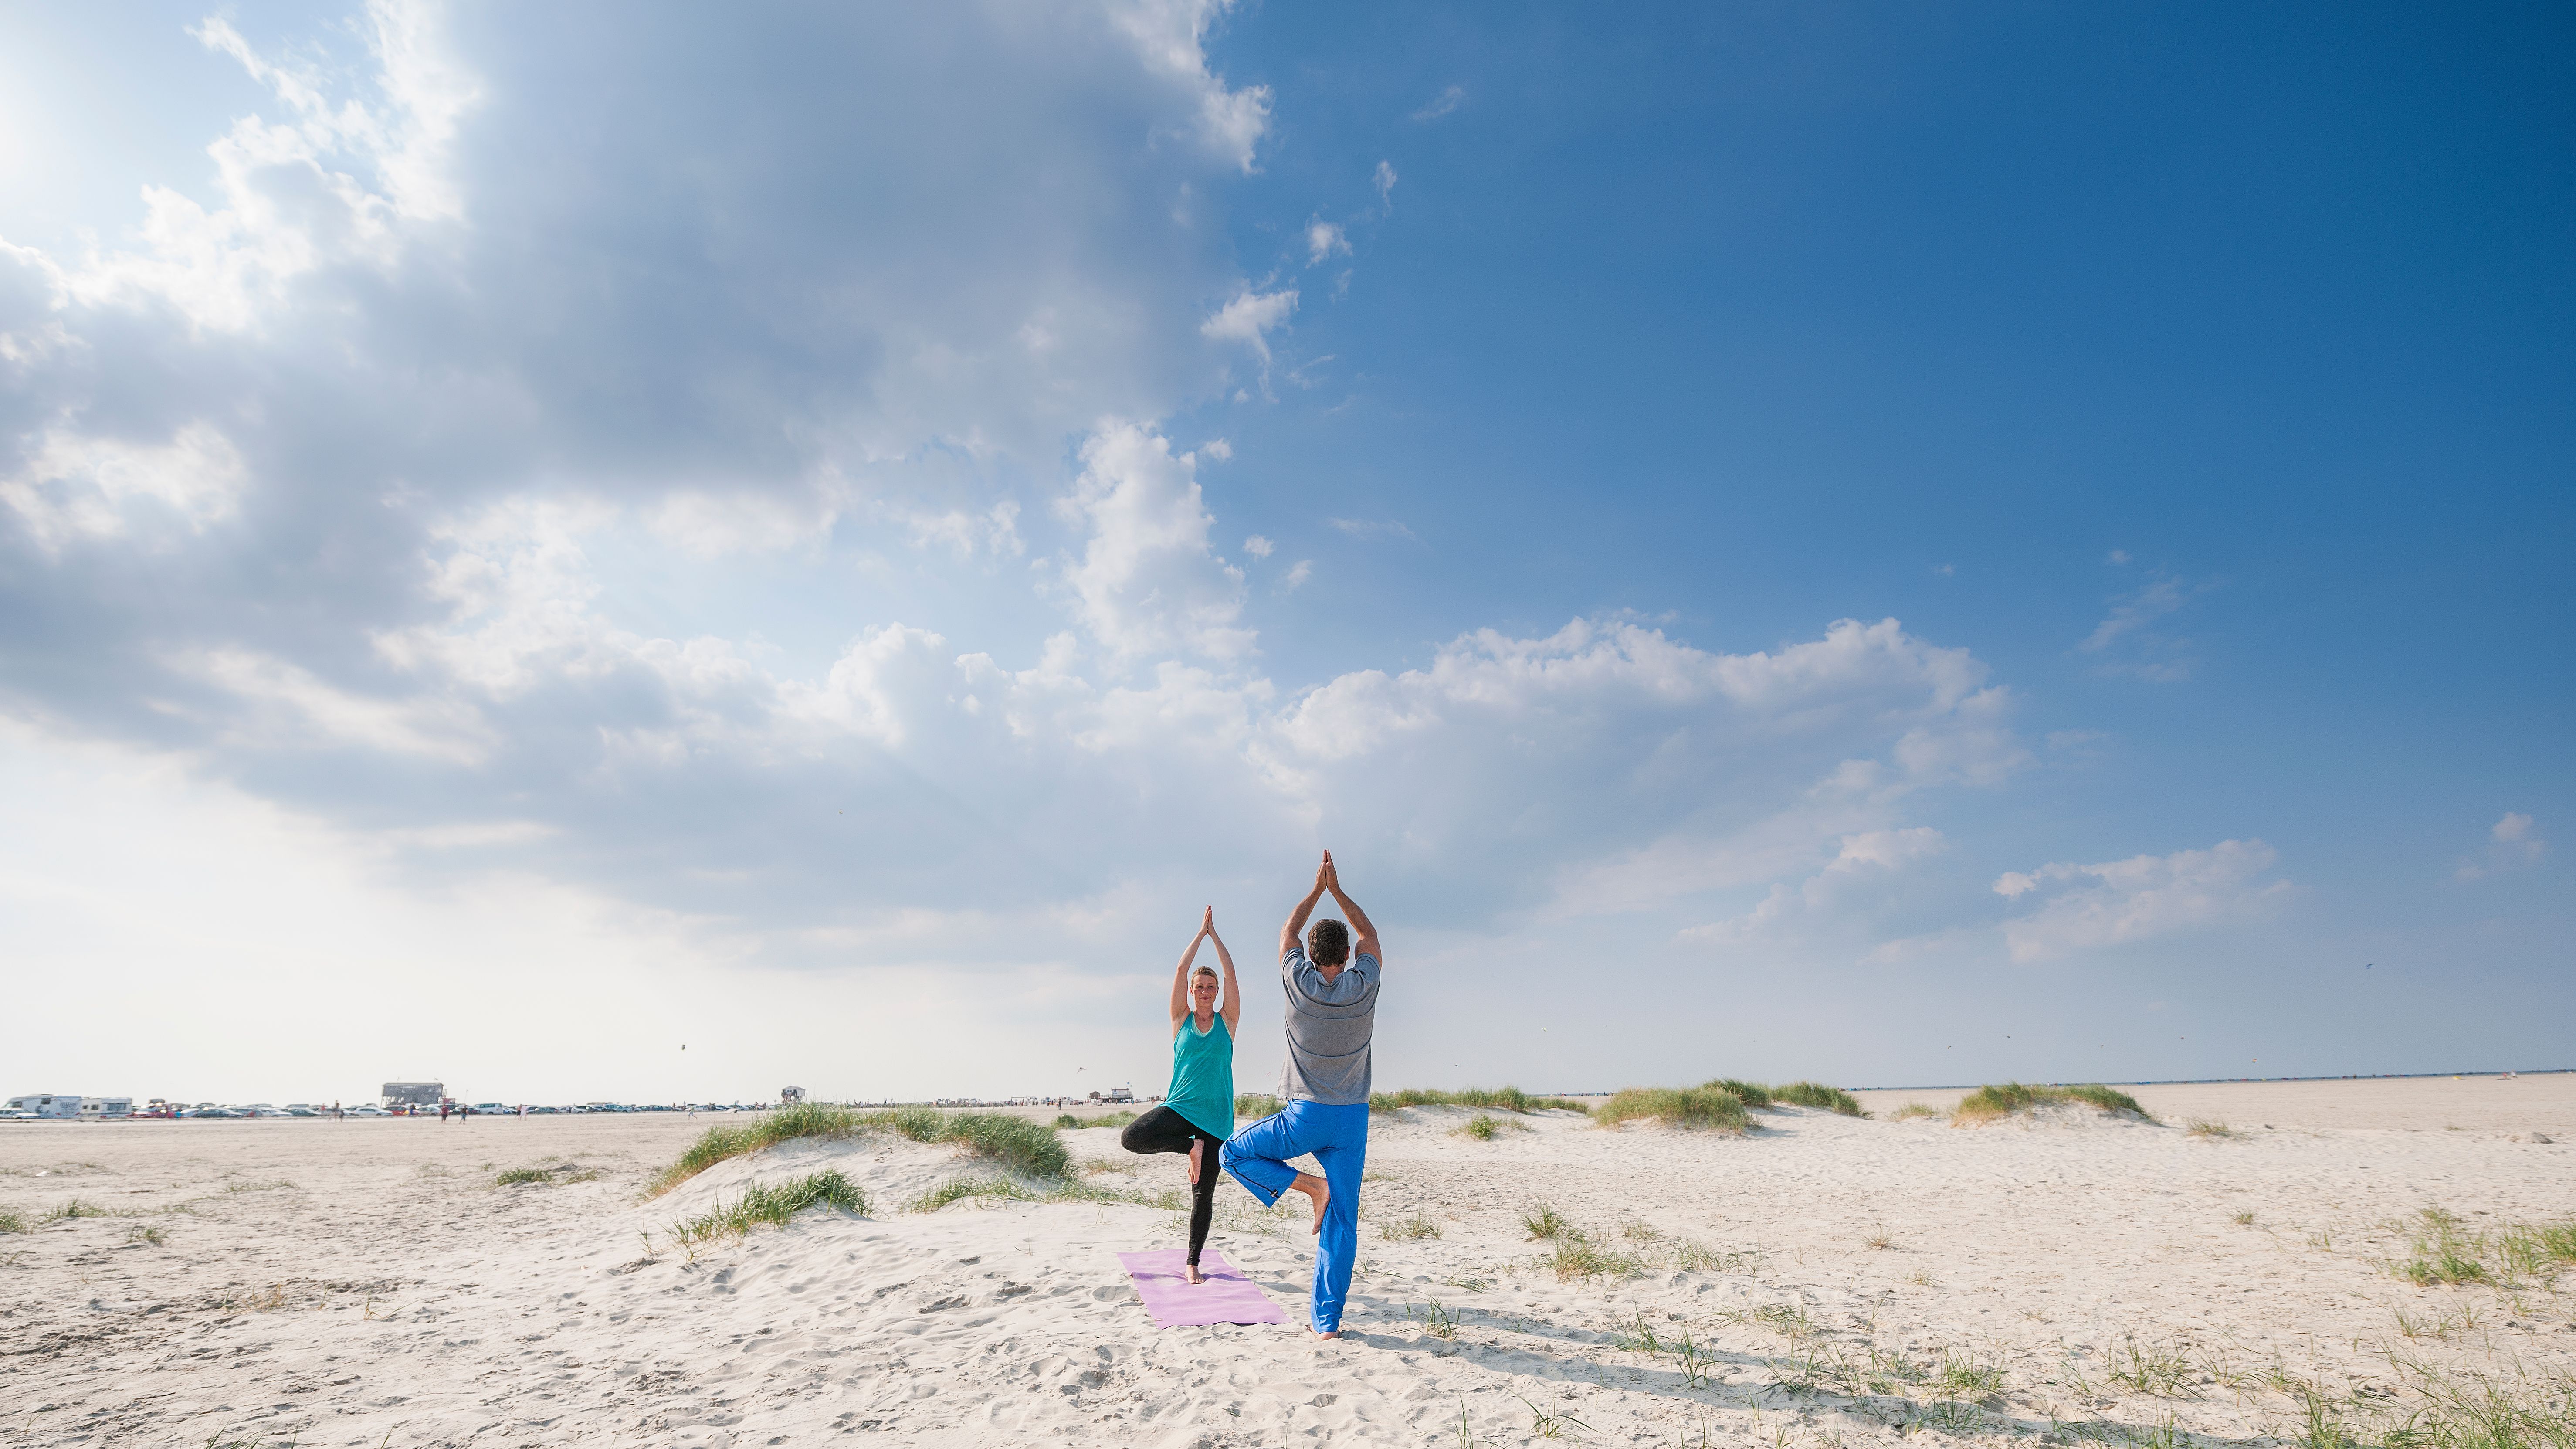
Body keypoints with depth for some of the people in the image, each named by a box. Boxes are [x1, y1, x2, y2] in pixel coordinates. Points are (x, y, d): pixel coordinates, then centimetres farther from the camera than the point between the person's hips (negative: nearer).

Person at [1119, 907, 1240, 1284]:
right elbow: (1181, 969, -2)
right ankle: (1191, 1147, -8)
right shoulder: (1181, 1020, 5)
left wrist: (1215, 934, 1)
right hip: (1179, 1107, 0)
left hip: (1215, 1116, 0)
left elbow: (1231, 974, -2)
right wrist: (1201, 932, 1)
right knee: (1132, 1137, -28)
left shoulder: (1227, 1022, 5)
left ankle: (1193, 1262, 21)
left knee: (1203, 1194, 3)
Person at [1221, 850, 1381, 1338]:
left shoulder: (1299, 983, -8)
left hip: (1305, 1116, -3)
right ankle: (1327, 1321, 7)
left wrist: (1317, 889, 17)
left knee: (1236, 1154, 16)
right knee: (1341, 1225, 8)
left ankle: (1310, 1185, 0)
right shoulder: (1363, 986, -5)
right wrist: (1338, 891, 15)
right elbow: (1369, 934, 14)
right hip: (1353, 1118, 3)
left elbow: (1287, 931, 11)